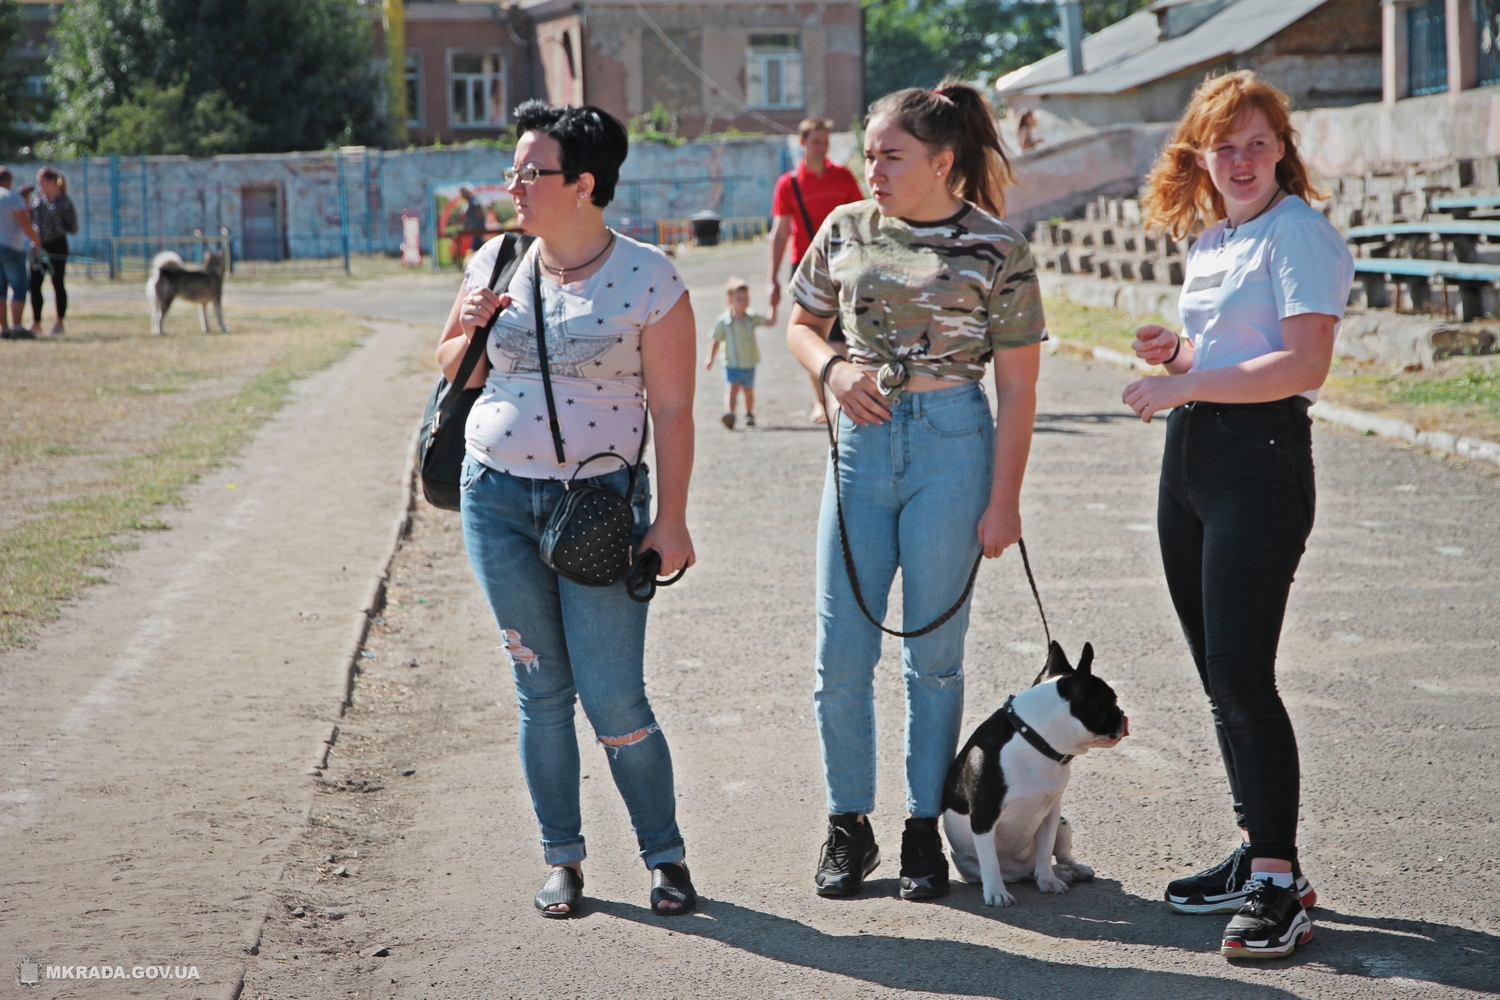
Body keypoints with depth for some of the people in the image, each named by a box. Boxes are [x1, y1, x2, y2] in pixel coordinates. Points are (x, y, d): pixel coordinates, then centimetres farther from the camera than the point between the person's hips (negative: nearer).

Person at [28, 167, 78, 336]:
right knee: (34, 284, 4)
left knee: (58, 283, 1)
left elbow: (73, 228, -5)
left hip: (57, 246, -5)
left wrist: (56, 225, -10)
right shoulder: (37, 196, 7)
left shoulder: (64, 202, -8)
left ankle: (60, 323, 9)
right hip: (39, 245, 5)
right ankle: (36, 323, 12)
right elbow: (30, 219, 12)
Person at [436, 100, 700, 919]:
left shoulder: (648, 279, -6)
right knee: (541, 689, 8)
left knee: (613, 698, -6)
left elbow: (672, 408, -6)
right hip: (496, 498, 4)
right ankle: (562, 858, 21)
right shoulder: (496, 262, 5)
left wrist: (671, 519, -9)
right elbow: (453, 370, 17)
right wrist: (471, 334, -6)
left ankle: (664, 855, 12)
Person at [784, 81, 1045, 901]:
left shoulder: (997, 250, -4)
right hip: (862, 442, 3)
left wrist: (1004, 500, -6)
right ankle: (848, 826, 17)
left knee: (932, 655, 4)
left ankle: (924, 830, 17)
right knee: (841, 656, 2)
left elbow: (1017, 387, -3)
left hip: (953, 446, -3)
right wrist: (833, 368, -4)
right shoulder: (846, 231, 5)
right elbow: (801, 324, 18)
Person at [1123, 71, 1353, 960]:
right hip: (1190, 457, 9)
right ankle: (1256, 853, 23)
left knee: (1242, 673, -11)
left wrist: (1185, 383, -18)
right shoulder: (1210, 241, 16)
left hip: (1260, 461, -9)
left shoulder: (1298, 232, -9)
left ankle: (1282, 884, -4)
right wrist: (1178, 354, 7)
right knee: (1218, 674, 12)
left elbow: (1305, 363, -20)